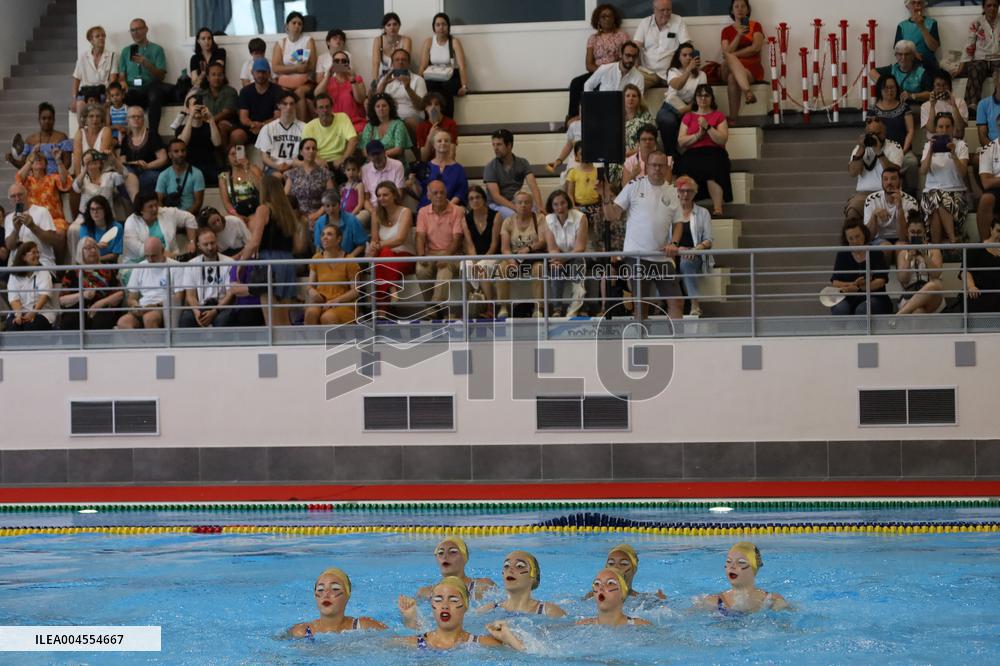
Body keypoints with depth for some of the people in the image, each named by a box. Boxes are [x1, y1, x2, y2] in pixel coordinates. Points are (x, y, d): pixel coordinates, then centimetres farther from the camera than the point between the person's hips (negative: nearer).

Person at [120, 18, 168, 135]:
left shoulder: (156, 49, 13)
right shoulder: (126, 51, 23)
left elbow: (161, 75, 3)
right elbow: (122, 76, 18)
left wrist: (146, 64, -13)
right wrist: (124, 86, -6)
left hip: (151, 85, -2)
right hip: (132, 88, 2)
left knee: (154, 96, -39)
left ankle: (153, 133, -41)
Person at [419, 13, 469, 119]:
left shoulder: (455, 42, 0)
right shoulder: (428, 42, 6)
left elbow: (462, 66, -11)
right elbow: (423, 66, 0)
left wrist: (464, 86, -25)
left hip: (451, 79, -1)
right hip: (433, 78, 1)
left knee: (446, 88, -36)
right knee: (429, 87, -34)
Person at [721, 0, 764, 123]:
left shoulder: (755, 26, 10)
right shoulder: (727, 30, 15)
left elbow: (756, 47, -7)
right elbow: (726, 53, 0)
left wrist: (733, 54, -9)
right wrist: (738, 36, -12)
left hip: (752, 68, -1)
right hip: (731, 69, 1)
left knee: (733, 78, -37)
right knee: (730, 58, -38)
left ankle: (733, 119, -44)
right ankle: (748, 91, -58)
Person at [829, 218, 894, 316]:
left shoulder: (875, 253, 3)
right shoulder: (842, 255, 10)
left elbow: (881, 281, -8)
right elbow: (835, 283, 2)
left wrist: (859, 287, -27)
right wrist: (854, 284, -18)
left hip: (873, 297, -2)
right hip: (848, 298, 2)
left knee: (862, 310, -35)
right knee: (840, 309, -31)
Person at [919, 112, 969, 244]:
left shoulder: (960, 145, 7)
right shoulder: (929, 145, 13)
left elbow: (962, 172, -7)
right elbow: (923, 171, -2)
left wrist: (953, 154, -21)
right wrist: (930, 151, -14)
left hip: (955, 190, -1)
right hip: (933, 189, 1)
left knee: (942, 205, -35)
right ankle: (954, 242, -29)